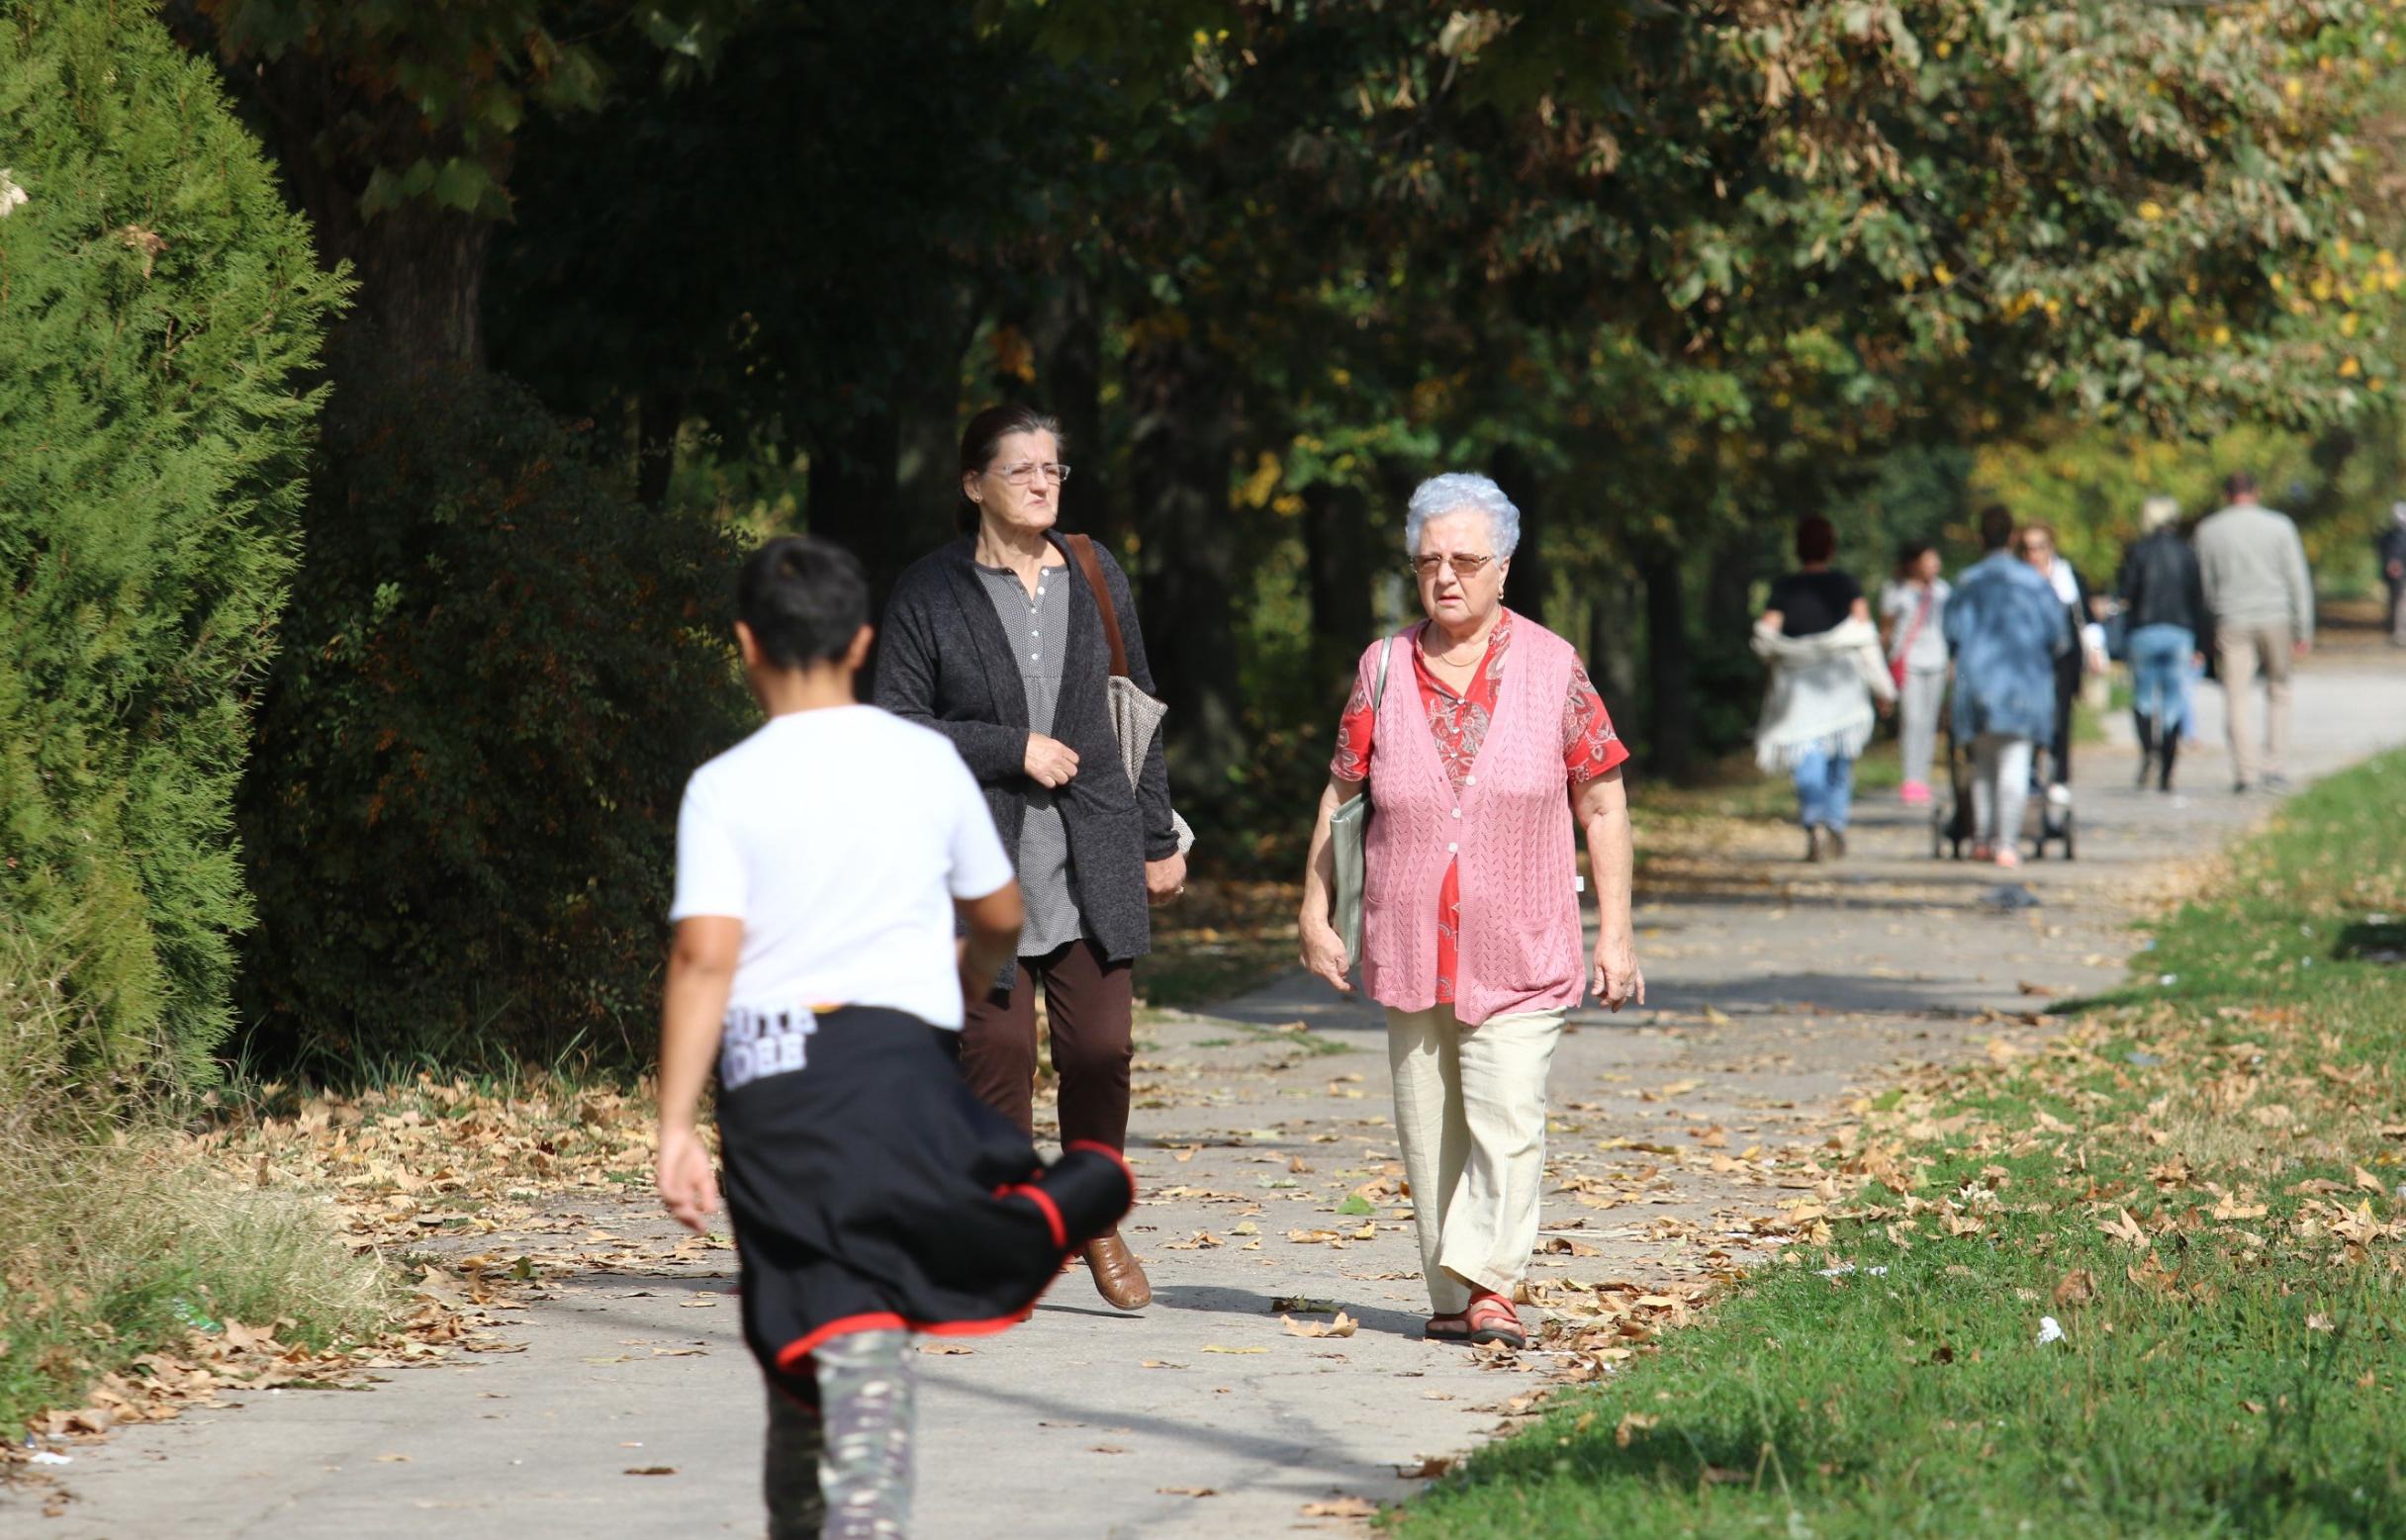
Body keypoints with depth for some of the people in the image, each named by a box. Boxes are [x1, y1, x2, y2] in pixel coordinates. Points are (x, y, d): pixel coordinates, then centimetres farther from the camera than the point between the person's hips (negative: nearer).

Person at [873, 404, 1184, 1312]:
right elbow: (898, 726, -4)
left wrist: (1158, 838, 15)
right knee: (996, 1045, -2)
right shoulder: (931, 594, -1)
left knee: (1099, 1044, -2)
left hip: (1091, 858, 3)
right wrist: (1013, 750, -11)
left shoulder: (1095, 577, 11)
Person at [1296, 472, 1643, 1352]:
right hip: (1410, 948, 2)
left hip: (1521, 950, -2)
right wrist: (1315, 914, 9)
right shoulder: (1383, 670, 5)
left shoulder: (1552, 669, 1)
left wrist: (1616, 932, 1)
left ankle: (1489, 1283, -15)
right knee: (1428, 1129, 4)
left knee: (1508, 1116, -16)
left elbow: (1602, 801, 4)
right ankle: (1450, 1300, 11)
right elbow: (1340, 795, 13)